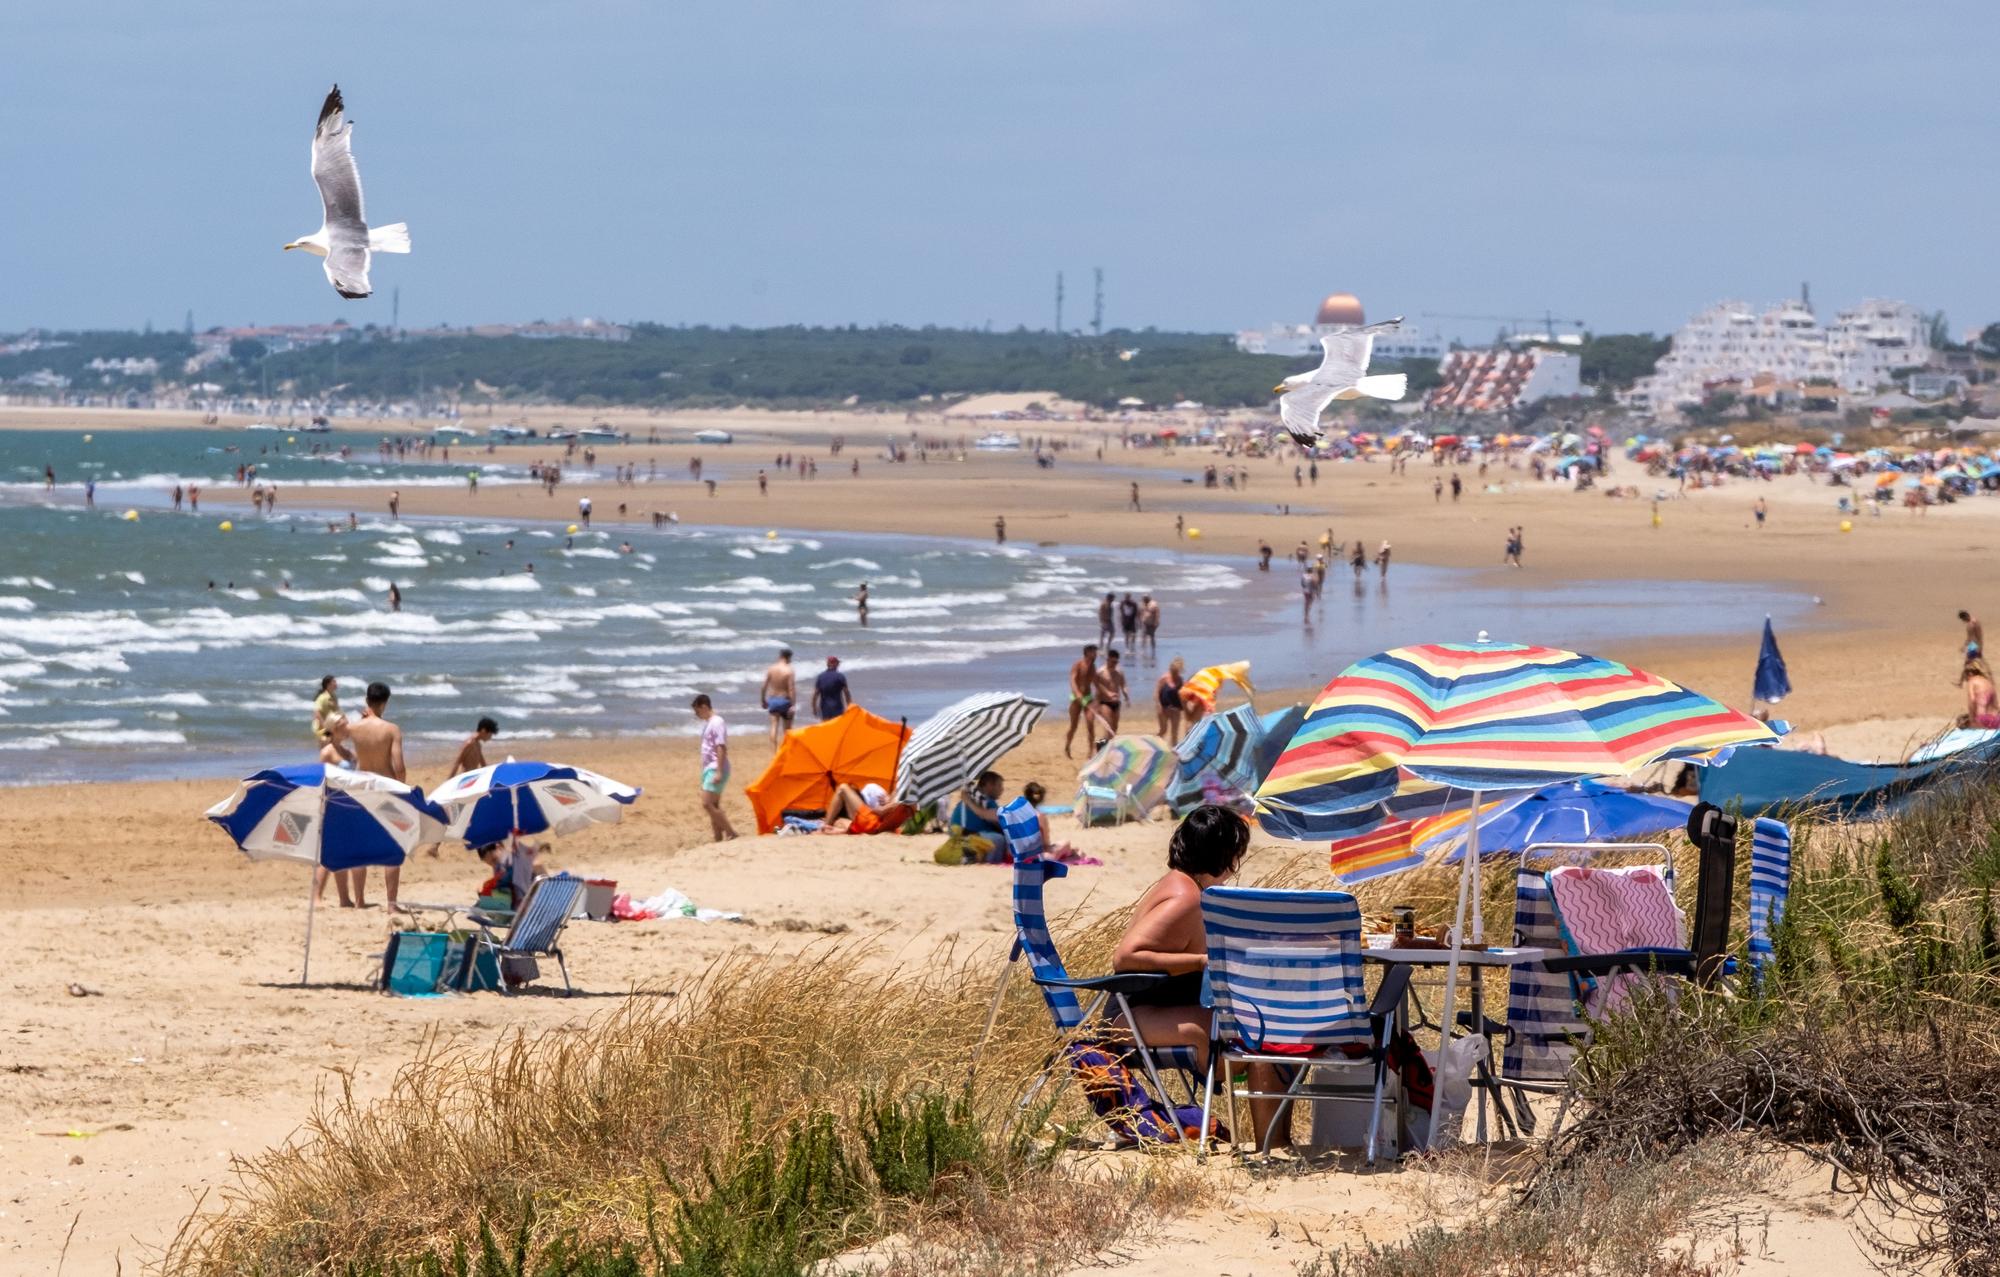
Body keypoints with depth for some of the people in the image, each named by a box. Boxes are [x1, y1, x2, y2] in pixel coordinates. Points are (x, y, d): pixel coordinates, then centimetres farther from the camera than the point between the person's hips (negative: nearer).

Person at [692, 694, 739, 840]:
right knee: (713, 806, 9)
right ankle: (718, 839, 11)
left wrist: (719, 772, -24)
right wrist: (704, 771, 21)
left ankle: (731, 833, -12)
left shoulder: (717, 723, -13)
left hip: (715, 769, -10)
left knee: (707, 804, -17)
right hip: (708, 768, 10)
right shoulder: (707, 723, 17)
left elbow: (721, 748, -19)